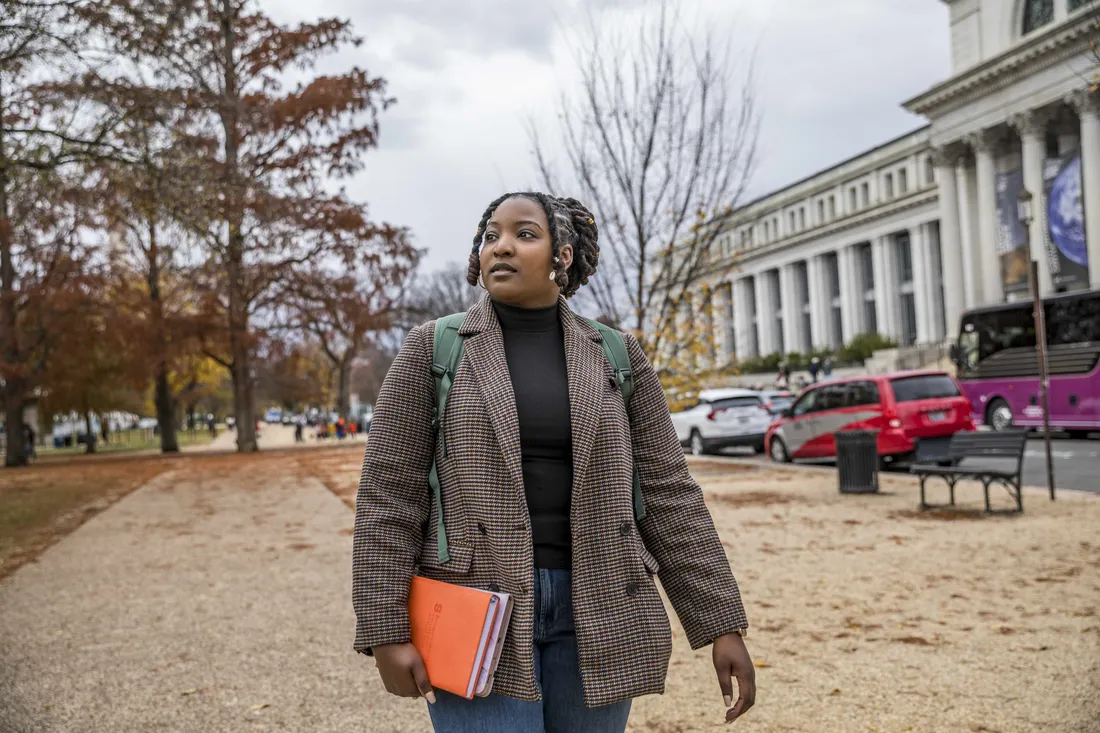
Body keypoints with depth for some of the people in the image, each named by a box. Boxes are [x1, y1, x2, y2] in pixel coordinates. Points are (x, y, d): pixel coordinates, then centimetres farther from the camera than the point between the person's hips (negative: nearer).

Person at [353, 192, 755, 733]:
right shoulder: (432, 350, -1)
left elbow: (667, 494, 3)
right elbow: (389, 494, -4)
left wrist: (724, 624, -1)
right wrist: (387, 631, -10)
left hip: (593, 613, 3)